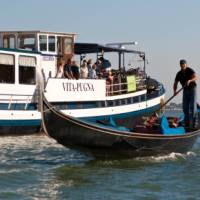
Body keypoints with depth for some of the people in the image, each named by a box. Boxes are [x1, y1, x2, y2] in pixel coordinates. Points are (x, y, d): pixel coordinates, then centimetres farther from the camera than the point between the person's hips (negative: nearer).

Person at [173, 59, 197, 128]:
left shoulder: (190, 70, -13)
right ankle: (187, 122, 8)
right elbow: (175, 83, 2)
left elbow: (195, 77, -28)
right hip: (185, 91, 5)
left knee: (192, 106, -11)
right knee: (185, 107, 1)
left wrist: (190, 80, -48)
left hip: (192, 89, -5)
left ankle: (193, 123, -12)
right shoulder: (179, 74, 0)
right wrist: (174, 91, -16)